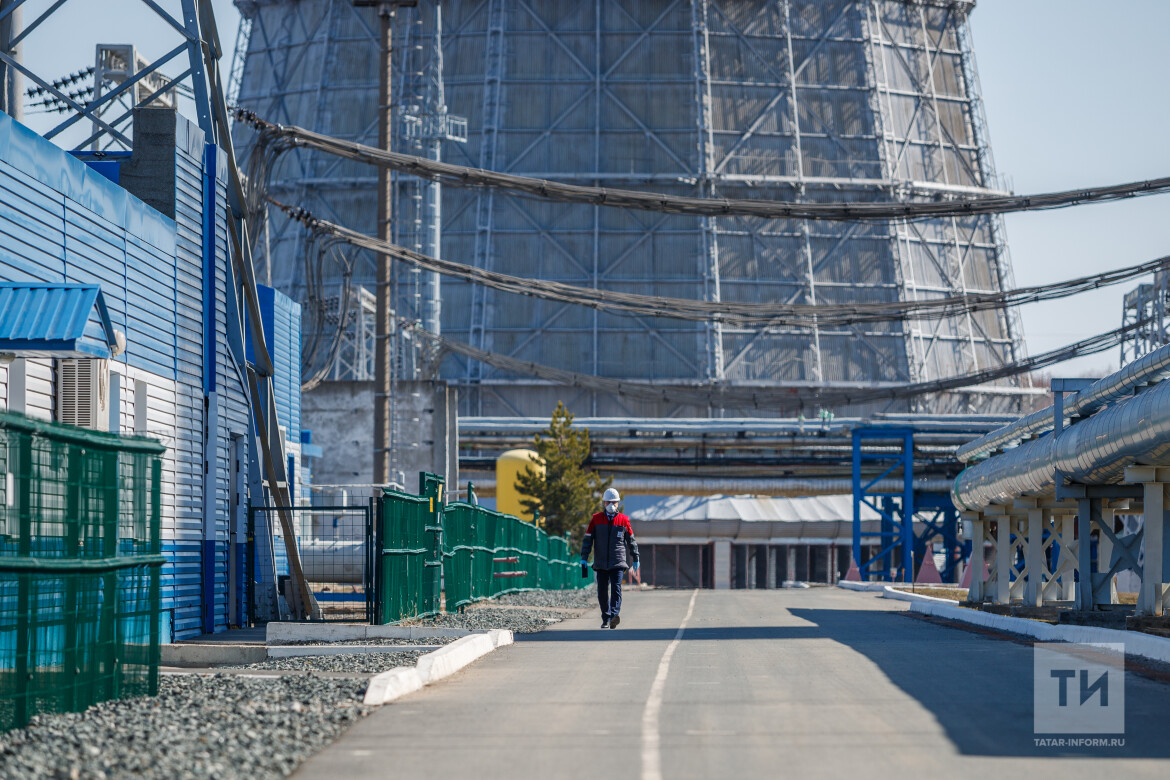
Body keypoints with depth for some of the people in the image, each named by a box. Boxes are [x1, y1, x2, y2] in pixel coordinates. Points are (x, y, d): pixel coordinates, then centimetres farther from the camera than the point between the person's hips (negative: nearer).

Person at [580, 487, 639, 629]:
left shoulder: (623, 520, 5)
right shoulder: (596, 519, 6)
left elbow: (631, 540, 14)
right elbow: (588, 539, 7)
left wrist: (635, 559, 17)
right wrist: (584, 558, -1)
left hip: (618, 563, -2)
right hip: (601, 563, 2)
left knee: (616, 589, -16)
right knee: (602, 593, 4)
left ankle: (615, 615, -27)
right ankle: (606, 619, 17)